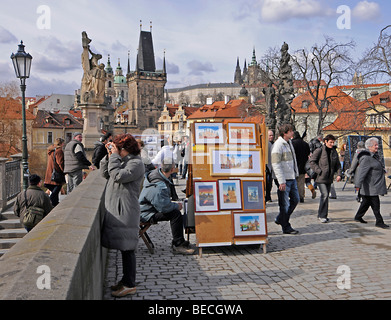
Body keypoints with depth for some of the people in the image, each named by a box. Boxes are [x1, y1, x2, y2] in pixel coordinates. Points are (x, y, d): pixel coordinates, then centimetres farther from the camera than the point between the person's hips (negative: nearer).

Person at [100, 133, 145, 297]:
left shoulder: (136, 163, -12)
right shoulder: (122, 161, 17)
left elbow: (118, 176, -24)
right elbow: (105, 174, 17)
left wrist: (115, 156, -14)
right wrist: (109, 156, 7)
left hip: (125, 212, -10)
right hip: (116, 210, 10)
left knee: (126, 248, -3)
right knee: (123, 248, 15)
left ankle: (129, 285, 6)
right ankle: (126, 280, 26)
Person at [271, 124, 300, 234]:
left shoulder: (289, 142, 13)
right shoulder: (278, 145, -16)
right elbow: (276, 164, -20)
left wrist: (296, 173, 20)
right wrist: (281, 182, -22)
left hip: (292, 177, 9)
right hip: (284, 179, -9)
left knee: (295, 199, 15)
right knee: (285, 204, 0)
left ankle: (280, 219, 27)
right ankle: (286, 227, 12)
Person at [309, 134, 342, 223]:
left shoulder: (334, 152, 10)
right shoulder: (319, 151, -6)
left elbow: (337, 165, 15)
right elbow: (312, 161, -5)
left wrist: (339, 174, -1)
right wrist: (319, 171, -13)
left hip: (329, 178, 6)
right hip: (321, 177, -6)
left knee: (326, 195, 9)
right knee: (324, 195, -13)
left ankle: (322, 215, 20)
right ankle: (321, 215, -3)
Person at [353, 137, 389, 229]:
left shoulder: (374, 155, 14)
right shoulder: (366, 158, -19)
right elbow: (361, 171, -28)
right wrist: (358, 184, -35)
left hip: (375, 185, 10)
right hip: (370, 187, -10)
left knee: (366, 201, 18)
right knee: (375, 204, -5)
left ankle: (358, 217, 30)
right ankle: (379, 222, 3)